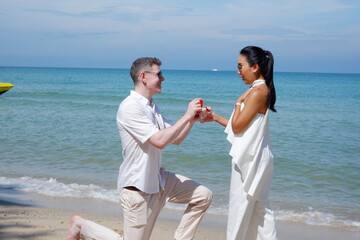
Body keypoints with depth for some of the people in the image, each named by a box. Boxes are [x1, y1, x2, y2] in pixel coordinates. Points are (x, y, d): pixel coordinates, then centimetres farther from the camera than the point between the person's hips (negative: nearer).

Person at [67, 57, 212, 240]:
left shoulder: (152, 108, 10)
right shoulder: (130, 108, -20)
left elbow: (175, 139, 13)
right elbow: (159, 140, -28)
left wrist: (193, 119, -2)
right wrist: (187, 116, -21)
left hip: (158, 181, 9)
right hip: (137, 187, -9)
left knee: (203, 196, 3)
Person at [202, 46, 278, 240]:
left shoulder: (258, 92, -18)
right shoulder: (260, 90, 12)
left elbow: (237, 127, -17)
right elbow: (243, 126, 15)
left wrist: (239, 102, -6)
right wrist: (216, 118, 12)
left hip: (249, 159, -10)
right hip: (255, 157, 10)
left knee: (239, 209, 3)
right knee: (259, 208, 13)